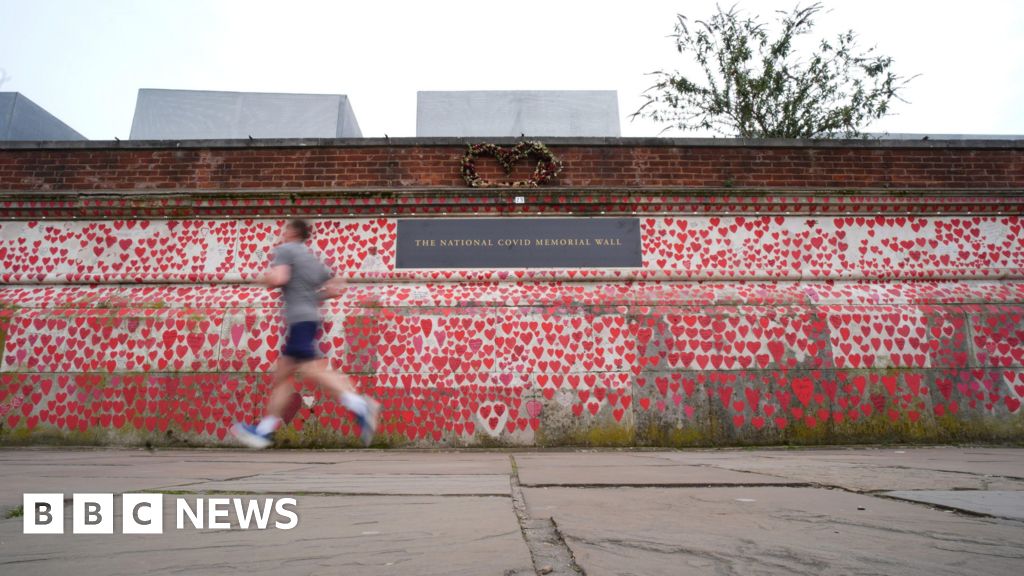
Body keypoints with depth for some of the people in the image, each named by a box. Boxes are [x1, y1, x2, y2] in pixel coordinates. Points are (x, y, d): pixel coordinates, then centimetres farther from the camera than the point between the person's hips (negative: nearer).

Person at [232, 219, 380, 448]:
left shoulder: (285, 249, 1)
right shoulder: (313, 259, 24)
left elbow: (278, 278, -16)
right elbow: (337, 287, 23)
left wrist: (265, 278, 4)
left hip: (299, 319, -9)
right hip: (310, 317, 9)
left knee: (312, 369, -16)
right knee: (282, 374, 11)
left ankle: (361, 406, -25)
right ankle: (264, 431, 16)